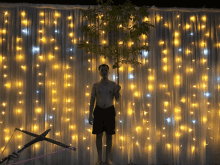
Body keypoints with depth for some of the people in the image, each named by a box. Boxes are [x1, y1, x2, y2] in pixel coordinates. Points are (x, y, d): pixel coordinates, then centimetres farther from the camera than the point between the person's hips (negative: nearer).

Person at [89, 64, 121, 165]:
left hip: (110, 110, 0)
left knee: (109, 135, 5)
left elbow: (117, 99, 1)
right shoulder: (95, 85, 4)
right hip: (98, 111, 0)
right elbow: (92, 100, 3)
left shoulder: (113, 84, 3)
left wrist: (117, 91, -20)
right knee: (99, 135, 4)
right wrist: (90, 115, -1)